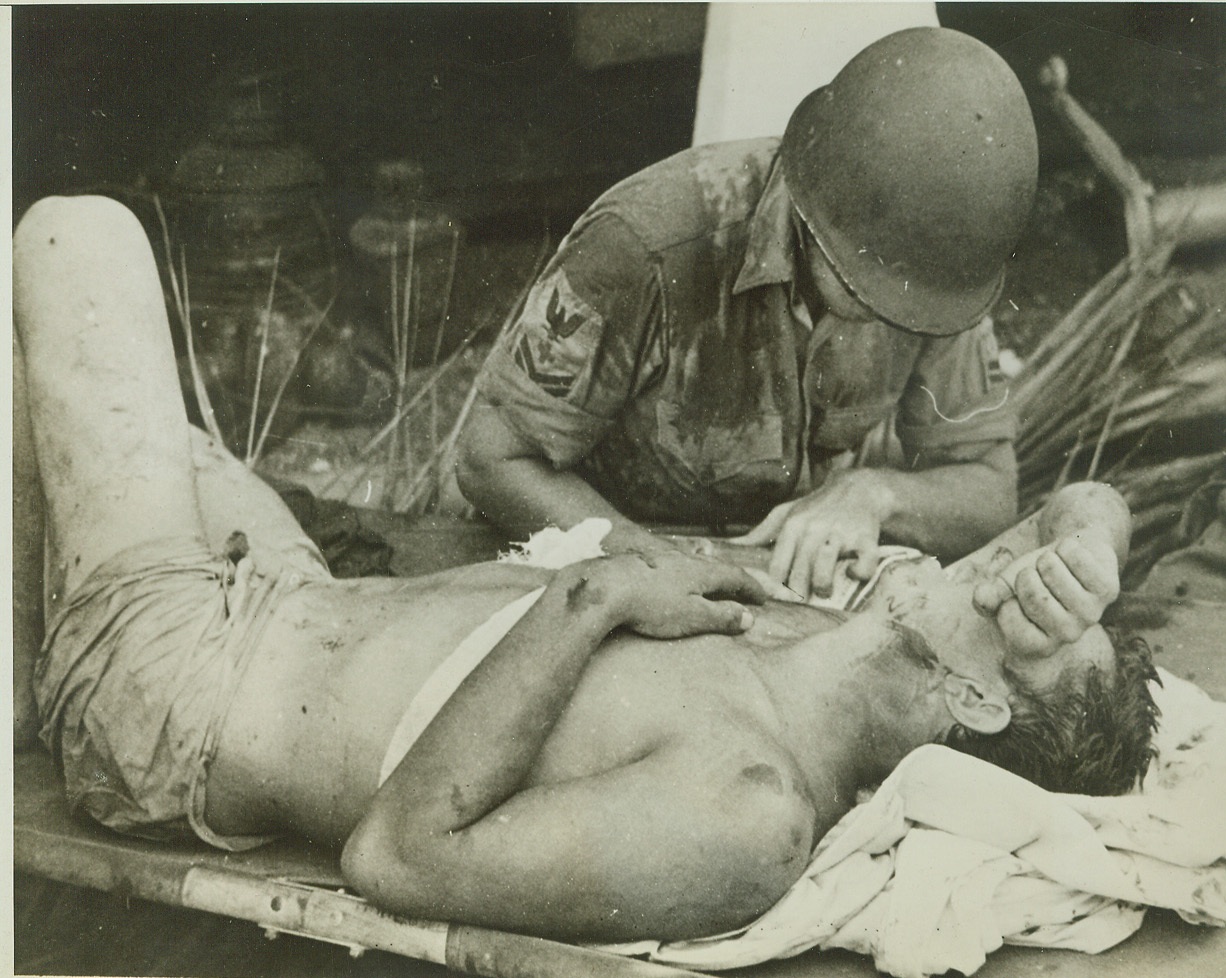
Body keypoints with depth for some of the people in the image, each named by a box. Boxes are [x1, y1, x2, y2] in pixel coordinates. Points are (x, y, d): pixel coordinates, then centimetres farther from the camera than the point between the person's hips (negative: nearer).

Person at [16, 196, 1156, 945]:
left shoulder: (751, 820, -34)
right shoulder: (856, 661, -10)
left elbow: (394, 855, -34)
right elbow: (1091, 506, 3)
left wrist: (591, 598, -33)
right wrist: (1083, 544, -21)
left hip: (172, 694, -8)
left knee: (75, 231, 3)